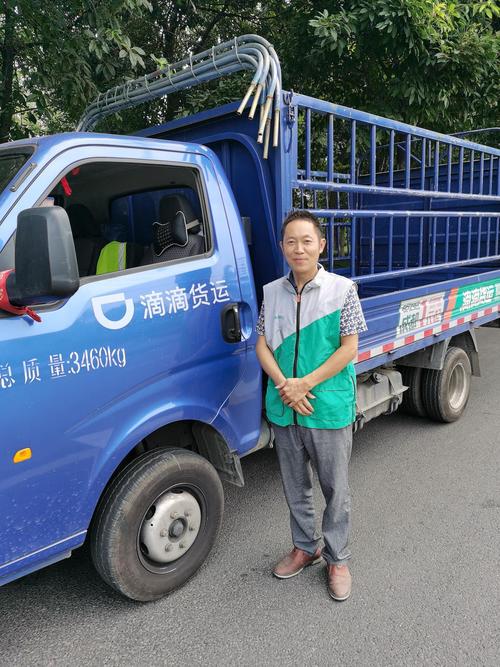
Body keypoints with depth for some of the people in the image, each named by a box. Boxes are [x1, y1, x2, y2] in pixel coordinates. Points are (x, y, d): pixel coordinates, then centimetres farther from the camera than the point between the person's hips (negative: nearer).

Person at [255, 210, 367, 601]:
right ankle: (306, 547, 41)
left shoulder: (342, 289, -8)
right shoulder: (273, 292, 3)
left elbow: (349, 348, -9)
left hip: (330, 408, -3)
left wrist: (304, 384, -16)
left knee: (336, 490, 12)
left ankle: (338, 559, 33)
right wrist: (283, 385, -13)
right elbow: (262, 344, 3)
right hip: (283, 409, 4)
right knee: (295, 487, 19)